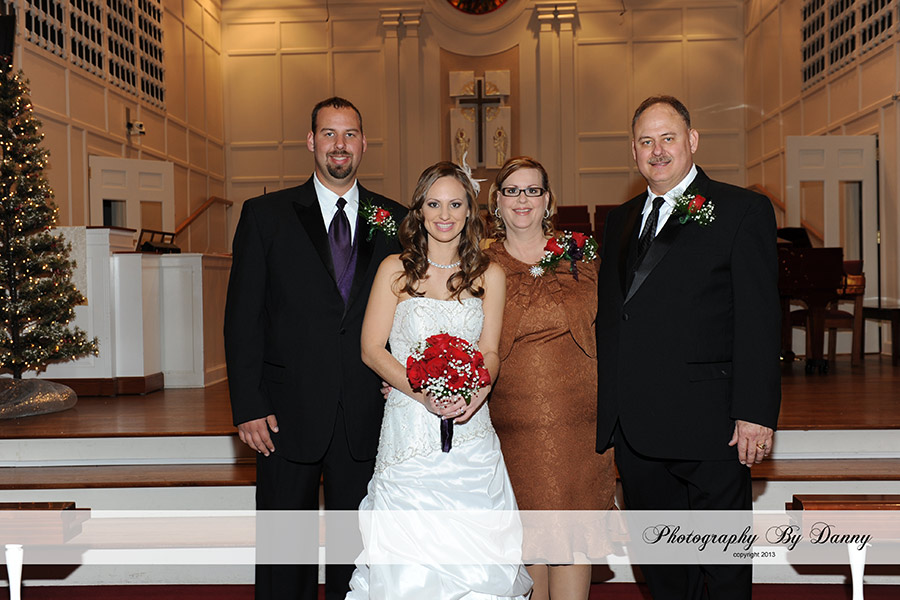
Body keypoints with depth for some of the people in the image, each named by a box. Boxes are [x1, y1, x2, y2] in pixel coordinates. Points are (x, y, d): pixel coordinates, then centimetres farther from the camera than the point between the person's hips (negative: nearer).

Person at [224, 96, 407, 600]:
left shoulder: (395, 221, 6)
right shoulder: (266, 215, 1)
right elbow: (243, 317, -2)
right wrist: (248, 407, -8)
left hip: (366, 417, 2)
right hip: (289, 414, -1)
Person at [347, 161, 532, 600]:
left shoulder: (489, 276, 8)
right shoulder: (395, 269, 2)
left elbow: (490, 353, 7)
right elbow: (371, 349, 0)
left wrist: (476, 392, -16)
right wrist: (424, 393, -15)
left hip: (471, 428, 2)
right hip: (409, 427, -2)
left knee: (476, 556, 1)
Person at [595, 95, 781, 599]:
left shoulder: (743, 211, -2)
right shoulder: (620, 221, 15)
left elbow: (760, 321, -8)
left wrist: (756, 412, -14)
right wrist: (608, 409, 10)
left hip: (709, 425, -5)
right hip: (634, 430, 6)